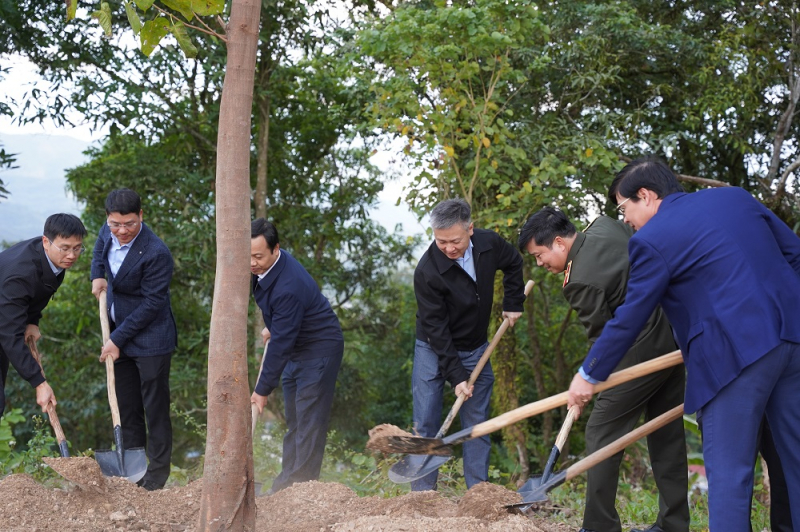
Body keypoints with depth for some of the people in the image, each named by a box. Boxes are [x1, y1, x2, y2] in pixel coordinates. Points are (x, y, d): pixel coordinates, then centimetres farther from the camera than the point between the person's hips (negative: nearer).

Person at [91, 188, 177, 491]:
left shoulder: (156, 253, -25)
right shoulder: (108, 231, -3)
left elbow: (152, 303, -21)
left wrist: (118, 339, -17)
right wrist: (97, 275, 4)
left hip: (150, 339, -7)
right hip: (119, 336, 8)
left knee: (155, 407, 2)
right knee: (126, 407, 14)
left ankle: (157, 475, 13)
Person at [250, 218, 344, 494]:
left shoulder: (289, 287, -32)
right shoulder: (264, 267, -5)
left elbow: (281, 342, -27)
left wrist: (263, 390, -21)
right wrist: (271, 326, 28)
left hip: (319, 349, -10)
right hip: (296, 348, 10)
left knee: (309, 421, -10)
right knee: (293, 420, 12)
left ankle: (301, 485, -8)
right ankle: (287, 484, 17)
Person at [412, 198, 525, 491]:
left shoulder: (489, 244, -14)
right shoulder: (426, 272, -27)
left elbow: (514, 263, 11)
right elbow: (436, 328, -23)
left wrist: (513, 303, 6)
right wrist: (456, 375, -24)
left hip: (475, 350, 4)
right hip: (434, 350, -4)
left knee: (477, 423, 3)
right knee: (425, 423, -6)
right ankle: (422, 493, 0)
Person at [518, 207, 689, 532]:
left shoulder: (581, 281, -20)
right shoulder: (604, 226, 3)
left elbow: (603, 338, -11)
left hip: (642, 351, -9)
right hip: (675, 337, 9)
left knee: (602, 432, -1)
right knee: (667, 432, 13)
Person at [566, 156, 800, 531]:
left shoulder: (651, 239, -3)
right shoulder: (736, 197, 16)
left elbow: (629, 320, 1)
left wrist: (590, 375, 12)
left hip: (737, 350, -7)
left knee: (728, 470, 0)